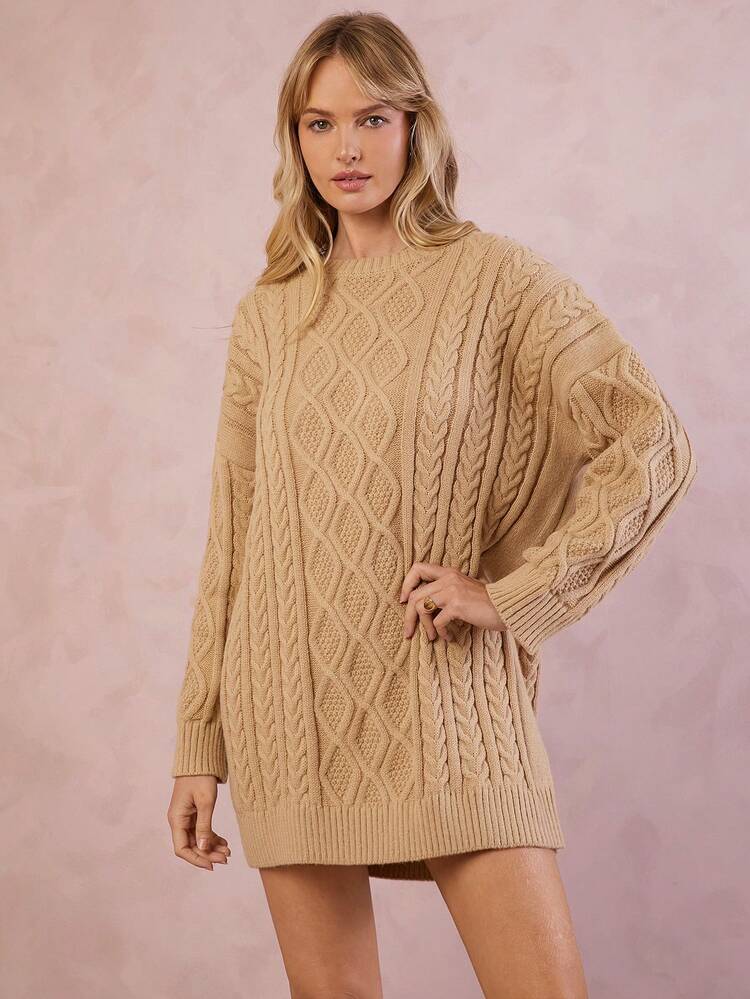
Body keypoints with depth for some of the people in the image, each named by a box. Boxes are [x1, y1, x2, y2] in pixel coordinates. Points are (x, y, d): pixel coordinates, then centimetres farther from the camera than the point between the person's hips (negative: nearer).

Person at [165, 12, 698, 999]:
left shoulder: (495, 278, 0)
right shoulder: (269, 314, 9)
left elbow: (654, 445, -7)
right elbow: (230, 536, 10)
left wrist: (512, 591, -11)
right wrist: (198, 746, 8)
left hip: (442, 692, -2)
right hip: (293, 695, 3)